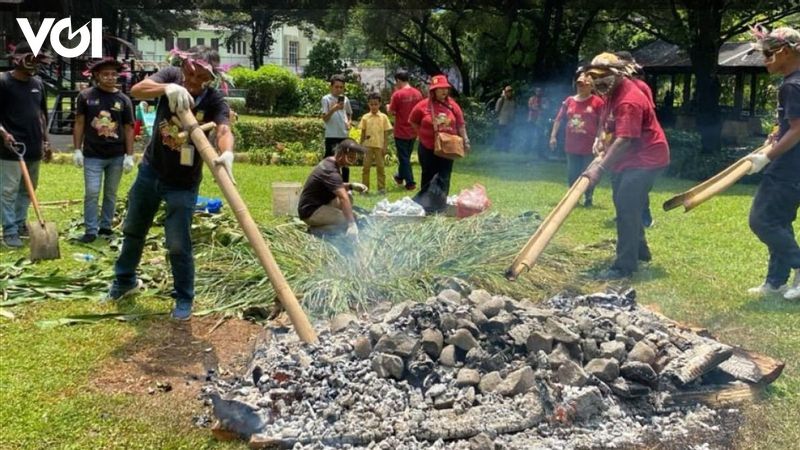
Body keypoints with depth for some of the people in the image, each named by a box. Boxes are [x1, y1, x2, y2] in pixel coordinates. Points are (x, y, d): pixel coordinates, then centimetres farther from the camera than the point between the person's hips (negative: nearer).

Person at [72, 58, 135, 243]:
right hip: (92, 155, -1)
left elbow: (128, 129, 4)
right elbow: (79, 124, 3)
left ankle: (106, 227, 23)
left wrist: (129, 155, -1)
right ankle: (90, 230, 4)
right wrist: (77, 150, -2)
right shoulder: (86, 96, 0)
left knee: (111, 193, 11)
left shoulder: (124, 100, 2)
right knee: (91, 193, -3)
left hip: (117, 156, 2)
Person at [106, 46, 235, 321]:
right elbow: (136, 90, -29)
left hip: (183, 183, -4)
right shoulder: (172, 76, -14)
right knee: (133, 230, 20)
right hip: (150, 170, 4)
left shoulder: (214, 100, -21)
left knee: (178, 244, -5)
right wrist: (167, 88, -49)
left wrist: (227, 153, -64)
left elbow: (223, 129, -41)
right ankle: (125, 280, 43)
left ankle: (184, 299, 16)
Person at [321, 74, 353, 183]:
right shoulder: (326, 99, -5)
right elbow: (324, 118, -10)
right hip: (331, 136, -5)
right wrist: (333, 109, -24)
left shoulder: (345, 99, 9)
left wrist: (349, 122, 4)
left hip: (344, 135, 5)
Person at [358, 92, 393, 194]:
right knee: (366, 167, 3)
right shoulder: (365, 117, 4)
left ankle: (381, 188, 10)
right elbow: (363, 133, 9)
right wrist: (360, 146, 5)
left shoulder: (383, 117, 1)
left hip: (379, 146, -1)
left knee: (380, 167, 5)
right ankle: (364, 187, 10)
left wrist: (385, 147, -3)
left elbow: (386, 133, 2)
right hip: (368, 146, 1)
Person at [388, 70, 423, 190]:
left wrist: (388, 107, 9)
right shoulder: (417, 93, -1)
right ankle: (400, 177, 38)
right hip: (413, 131, 6)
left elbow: (391, 112, -11)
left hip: (401, 132, -6)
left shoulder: (398, 94, -17)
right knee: (406, 155, 21)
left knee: (403, 158, 5)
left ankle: (410, 183, 4)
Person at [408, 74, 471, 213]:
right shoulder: (423, 106, -8)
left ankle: (441, 205, 14)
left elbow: (461, 125, 6)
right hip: (428, 148, -2)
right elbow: (413, 122, 5)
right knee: (428, 176, 10)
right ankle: (424, 203, 22)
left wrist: (465, 141, 3)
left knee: (444, 177, 5)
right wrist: (423, 133, 0)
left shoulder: (452, 105, 0)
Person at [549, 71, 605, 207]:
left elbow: (602, 124, -6)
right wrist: (553, 136, 1)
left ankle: (588, 198, 21)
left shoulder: (597, 102, -6)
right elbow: (558, 119, 8)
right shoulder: (569, 101, 6)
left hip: (589, 147, -4)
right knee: (572, 175, 9)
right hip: (571, 146, 4)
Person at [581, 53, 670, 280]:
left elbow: (625, 140, -33)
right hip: (628, 158, 11)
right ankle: (640, 250, 36)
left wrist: (600, 167, -37)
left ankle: (625, 266, -15)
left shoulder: (629, 100, -25)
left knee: (626, 207, -17)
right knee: (624, 204, 19)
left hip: (646, 158, -11)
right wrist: (604, 155, 8)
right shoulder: (613, 92, 8)